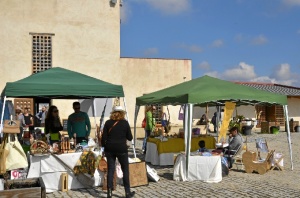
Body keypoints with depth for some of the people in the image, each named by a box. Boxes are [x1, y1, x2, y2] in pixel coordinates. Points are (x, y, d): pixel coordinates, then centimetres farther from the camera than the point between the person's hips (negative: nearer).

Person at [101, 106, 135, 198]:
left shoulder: (108, 123, 2)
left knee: (110, 170, 8)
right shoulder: (125, 123, -3)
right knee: (125, 170, 9)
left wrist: (104, 146, 13)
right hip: (121, 149, -2)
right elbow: (130, 138, 2)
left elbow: (104, 137, 0)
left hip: (109, 149, 2)